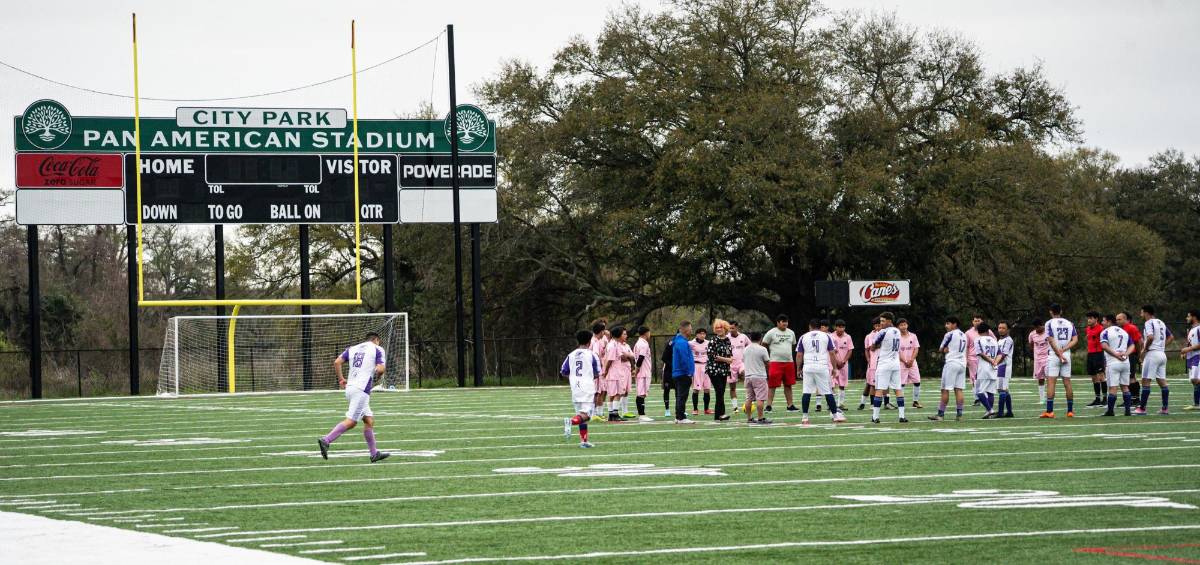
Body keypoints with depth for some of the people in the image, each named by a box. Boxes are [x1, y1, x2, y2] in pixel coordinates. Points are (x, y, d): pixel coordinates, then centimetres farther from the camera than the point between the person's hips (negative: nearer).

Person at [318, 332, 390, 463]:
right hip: (361, 390, -7)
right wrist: (378, 375, 12)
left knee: (369, 420, 13)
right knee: (351, 421, -10)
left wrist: (341, 378, 15)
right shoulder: (377, 350, 3)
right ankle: (326, 440, -21)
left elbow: (337, 362, 6)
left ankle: (374, 453, 14)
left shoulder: (352, 349, 17)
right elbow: (380, 369, -10)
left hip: (350, 387, 7)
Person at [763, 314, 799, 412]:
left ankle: (790, 405, 14)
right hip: (775, 362, -5)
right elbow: (763, 345, 0)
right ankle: (768, 406, -5)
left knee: (788, 385, 9)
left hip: (789, 362, 5)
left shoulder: (791, 333, 12)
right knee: (772, 385, -6)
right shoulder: (771, 333, -4)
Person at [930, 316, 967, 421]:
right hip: (962, 364, 7)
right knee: (958, 389, 5)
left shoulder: (949, 335, -9)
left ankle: (941, 414, -3)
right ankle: (959, 414, -1)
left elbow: (942, 350, -1)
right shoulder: (964, 335, 15)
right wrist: (949, 350, 4)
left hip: (951, 363, -7)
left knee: (945, 390, -3)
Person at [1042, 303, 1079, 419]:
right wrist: (1063, 350, -6)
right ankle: (1070, 411, 9)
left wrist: (1059, 354, -9)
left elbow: (1052, 342, -11)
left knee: (1050, 382, -6)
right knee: (1067, 382, 8)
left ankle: (1049, 411, -13)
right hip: (1067, 355, 4)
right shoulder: (1069, 323, 10)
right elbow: (1075, 340, 1)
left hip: (1054, 354, -4)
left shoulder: (1049, 323, -4)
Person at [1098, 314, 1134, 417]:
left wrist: (1115, 354, -16)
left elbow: (1104, 346, -18)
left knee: (1112, 388, -5)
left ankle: (1110, 411, -4)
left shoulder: (1105, 332, -2)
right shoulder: (1124, 332, 18)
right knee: (1125, 387, 11)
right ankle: (1127, 410, 9)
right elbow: (1132, 345, 11)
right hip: (1125, 362, 6)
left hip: (1113, 363, -6)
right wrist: (1125, 354, -4)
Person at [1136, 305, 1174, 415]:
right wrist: (1163, 346, 16)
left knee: (1145, 381, -6)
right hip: (1162, 354, 8)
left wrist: (1144, 349, -12)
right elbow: (1171, 337, 20)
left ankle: (1142, 408, -7)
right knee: (1162, 381, 9)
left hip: (1152, 354, -8)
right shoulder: (1161, 323, 16)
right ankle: (1165, 408, 8)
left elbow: (1150, 337, -26)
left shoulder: (1149, 323, -10)